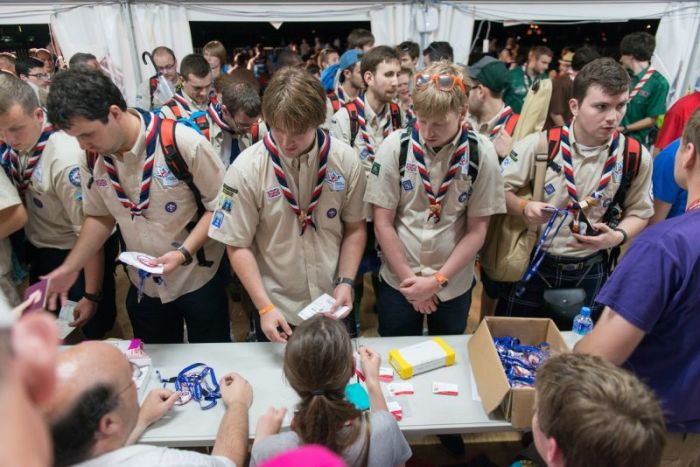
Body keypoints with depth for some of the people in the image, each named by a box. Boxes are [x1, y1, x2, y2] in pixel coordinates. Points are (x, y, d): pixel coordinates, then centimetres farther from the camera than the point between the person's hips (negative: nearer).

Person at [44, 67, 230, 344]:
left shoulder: (183, 144, -22)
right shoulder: (92, 158, -5)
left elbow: (219, 206, -15)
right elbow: (100, 216, 9)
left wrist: (183, 253, -24)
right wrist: (70, 267, 1)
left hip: (199, 280, -4)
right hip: (143, 286, 5)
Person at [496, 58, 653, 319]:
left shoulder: (636, 157, -7)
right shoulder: (539, 145, -14)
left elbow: (640, 212, 5)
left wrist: (618, 236, -15)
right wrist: (524, 208, -27)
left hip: (590, 272, 2)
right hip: (532, 264, -1)